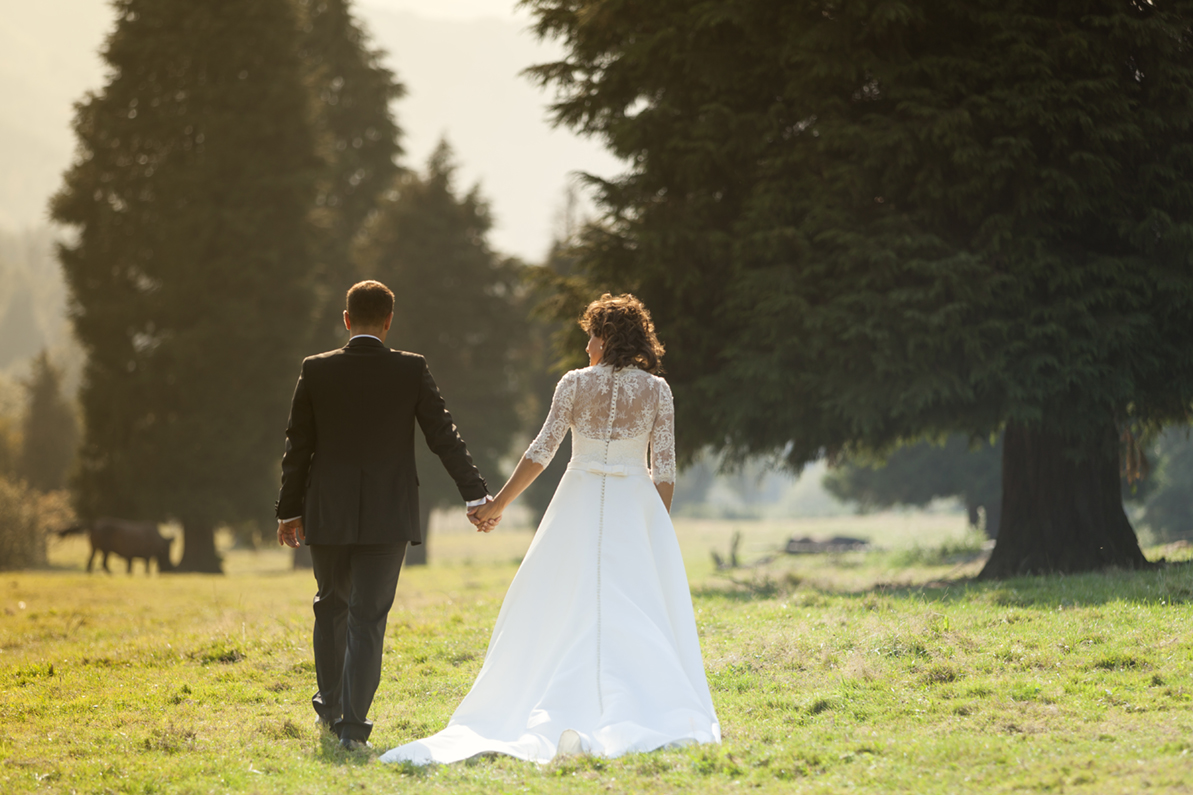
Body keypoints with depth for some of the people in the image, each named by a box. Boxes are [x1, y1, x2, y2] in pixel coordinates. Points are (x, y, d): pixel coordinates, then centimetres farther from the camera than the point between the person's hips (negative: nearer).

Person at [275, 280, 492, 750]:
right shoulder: (412, 371, -5)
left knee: (331, 608, 21)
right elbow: (443, 436, -4)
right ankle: (353, 724, -6)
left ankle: (331, 707, 31)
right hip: (388, 516, -1)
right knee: (368, 618, 0)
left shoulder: (316, 371, -3)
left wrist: (290, 510, 10)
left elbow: (298, 447, 2)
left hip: (328, 515, 1)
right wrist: (475, 495, 0)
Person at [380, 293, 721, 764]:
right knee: (640, 614, 4)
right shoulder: (657, 391, 1)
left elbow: (541, 452, -4)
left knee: (564, 613, 6)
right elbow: (665, 469, -1)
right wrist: (659, 527, 10)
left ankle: (559, 716, 0)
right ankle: (648, 713, -6)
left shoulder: (575, 384, -2)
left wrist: (499, 503, 3)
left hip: (580, 506, 0)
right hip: (636, 508, 0)